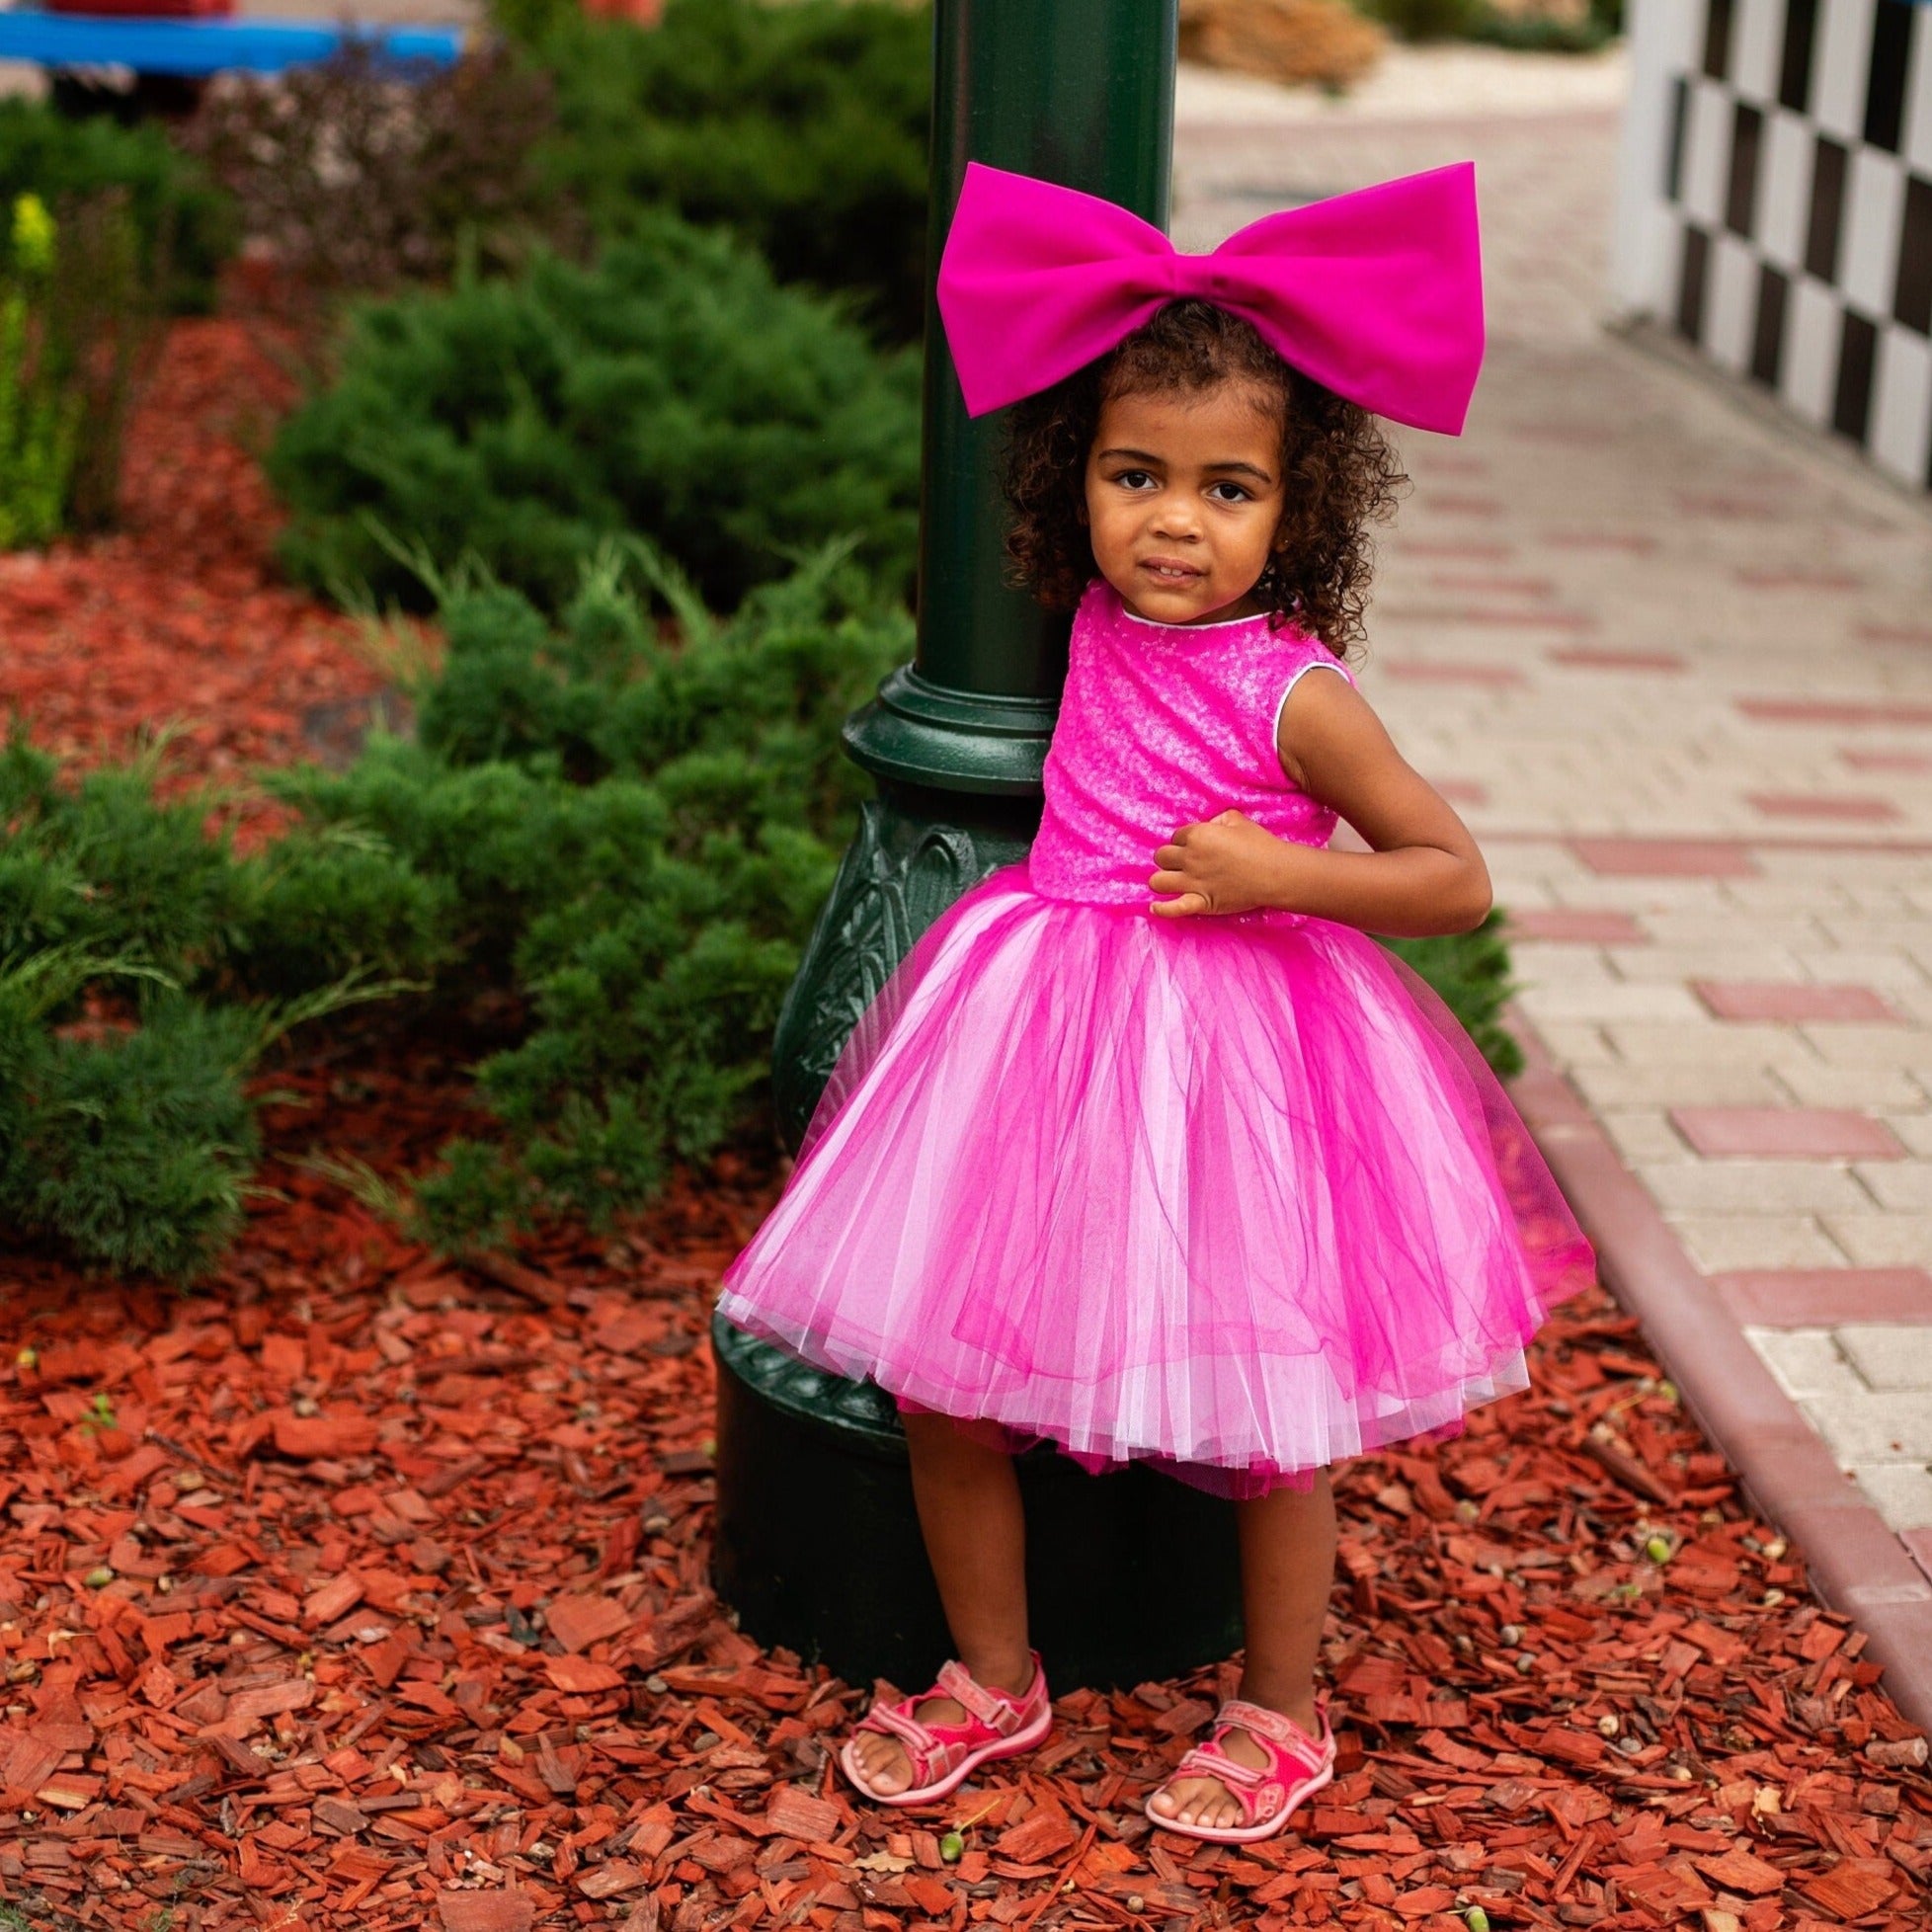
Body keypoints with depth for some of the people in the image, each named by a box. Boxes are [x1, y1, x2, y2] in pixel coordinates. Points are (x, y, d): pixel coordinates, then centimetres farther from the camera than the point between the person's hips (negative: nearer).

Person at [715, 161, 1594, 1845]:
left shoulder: (1291, 692, -15)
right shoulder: (1101, 619, 0)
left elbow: (1458, 881, -10)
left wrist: (1282, 873, -19)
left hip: (1226, 1059, -5)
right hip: (1037, 1023, 6)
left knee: (1266, 1405, 7)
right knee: (932, 1370, 8)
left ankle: (1281, 1712, 29)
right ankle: (993, 1678, 28)